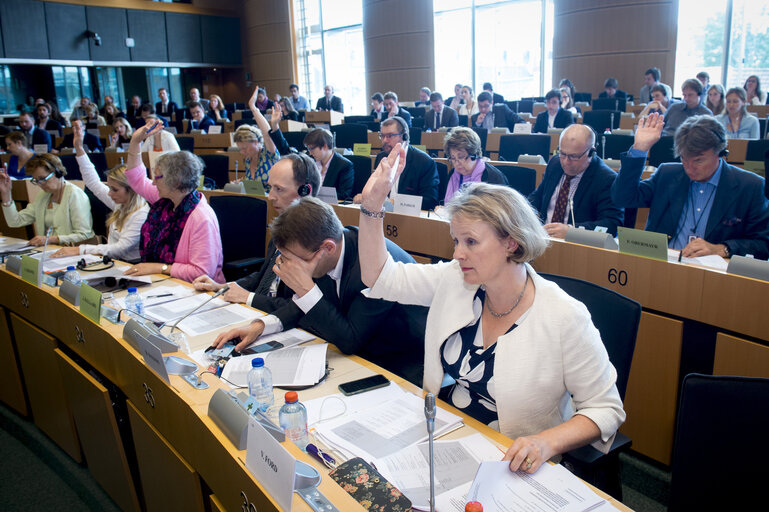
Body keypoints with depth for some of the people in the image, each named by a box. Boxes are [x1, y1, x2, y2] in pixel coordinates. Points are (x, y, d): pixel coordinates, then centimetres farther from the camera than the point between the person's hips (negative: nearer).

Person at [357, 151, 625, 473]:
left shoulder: (565, 318, -17)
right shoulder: (453, 281, -2)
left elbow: (605, 409, -9)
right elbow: (380, 277, 3)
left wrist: (548, 442, -26)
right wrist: (372, 206, -7)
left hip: (513, 469, -5)